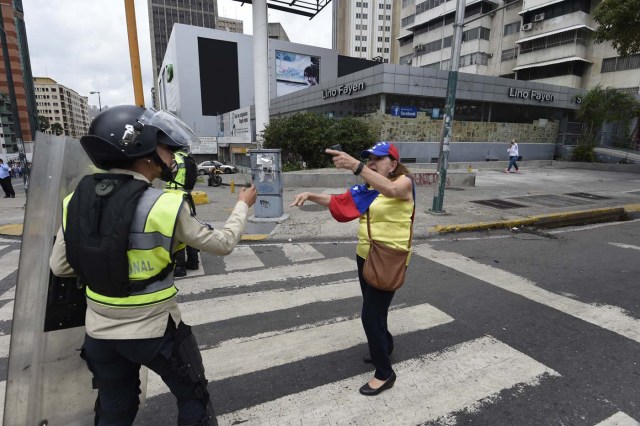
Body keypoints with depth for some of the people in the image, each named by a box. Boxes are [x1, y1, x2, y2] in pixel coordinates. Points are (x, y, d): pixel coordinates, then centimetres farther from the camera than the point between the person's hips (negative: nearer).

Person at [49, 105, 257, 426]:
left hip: (100, 333, 5)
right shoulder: (164, 205, -23)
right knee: (193, 398, 21)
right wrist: (243, 205, 4)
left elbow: (59, 267, 4)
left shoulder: (76, 201, -7)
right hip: (155, 331, -5)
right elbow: (223, 244, -11)